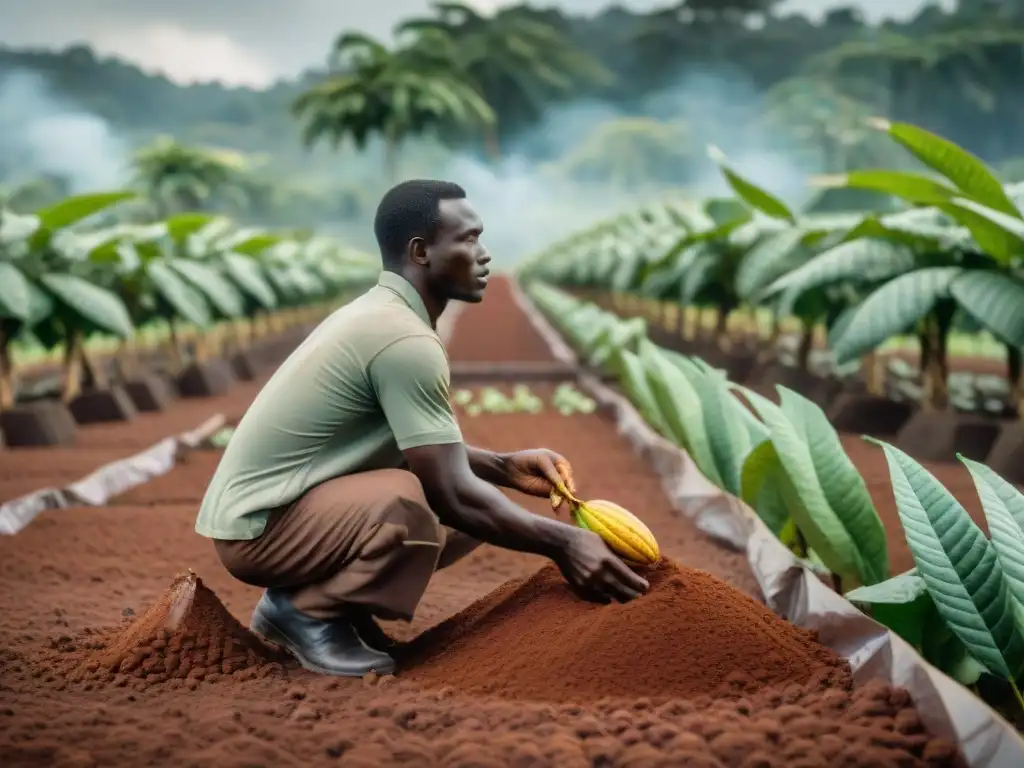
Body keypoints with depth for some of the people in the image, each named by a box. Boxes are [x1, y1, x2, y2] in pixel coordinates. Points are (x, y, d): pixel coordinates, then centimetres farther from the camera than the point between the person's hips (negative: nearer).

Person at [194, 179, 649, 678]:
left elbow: (424, 447, 18)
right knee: (417, 504, -35)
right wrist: (561, 542, -19)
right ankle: (304, 610, -10)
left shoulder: (381, 313, 8)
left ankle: (306, 593, 10)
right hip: (259, 525, -10)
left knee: (483, 507, 8)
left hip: (269, 502, 10)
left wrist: (505, 468, 5)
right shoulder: (405, 340, -22)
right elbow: (451, 494, -24)